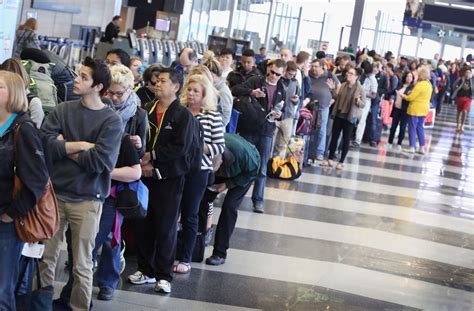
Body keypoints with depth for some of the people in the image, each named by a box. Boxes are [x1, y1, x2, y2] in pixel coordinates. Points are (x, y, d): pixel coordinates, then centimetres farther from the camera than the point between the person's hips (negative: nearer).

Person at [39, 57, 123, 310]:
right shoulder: (63, 110, 3)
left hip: (87, 200, -3)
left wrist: (64, 148, -8)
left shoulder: (111, 121, -7)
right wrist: (79, 146, -14)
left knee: (81, 266, 7)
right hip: (54, 194, 3)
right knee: (45, 257, 11)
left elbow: (98, 161, -18)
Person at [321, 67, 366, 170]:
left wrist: (358, 101, -28)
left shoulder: (360, 89, -9)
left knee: (346, 139, 3)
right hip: (339, 115, 5)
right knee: (334, 137, 8)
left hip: (350, 117, -5)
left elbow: (364, 104, -8)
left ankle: (341, 162, 11)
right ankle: (330, 159, 17)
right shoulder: (343, 85, 6)